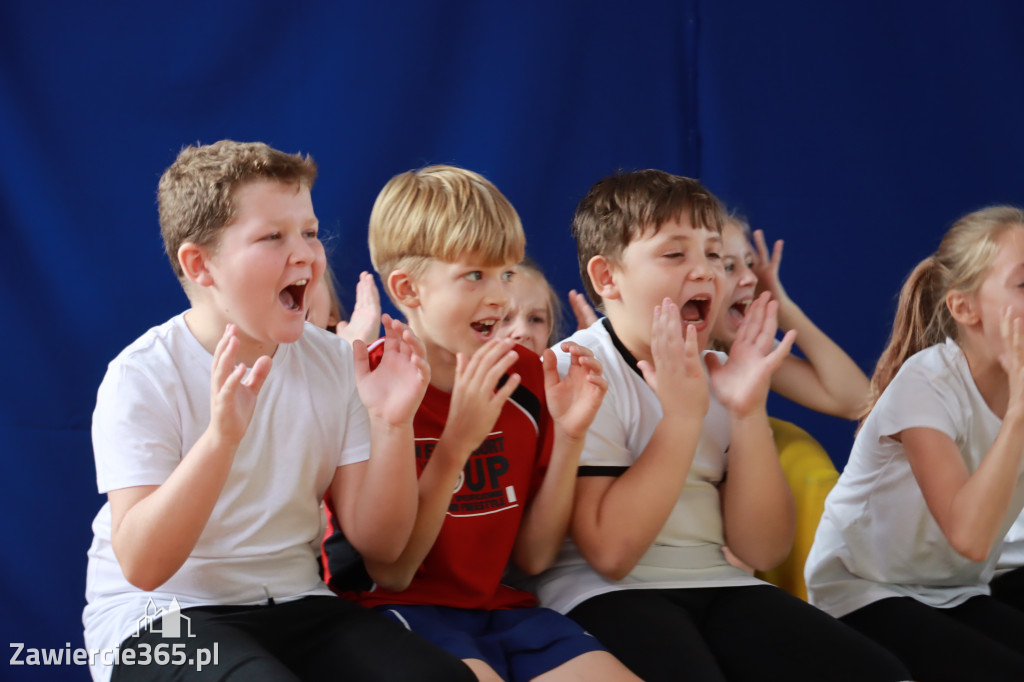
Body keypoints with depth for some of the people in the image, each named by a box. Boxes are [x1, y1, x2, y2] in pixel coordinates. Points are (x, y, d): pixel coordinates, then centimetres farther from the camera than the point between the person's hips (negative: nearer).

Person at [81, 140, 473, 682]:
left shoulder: (334, 363, 4)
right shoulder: (142, 377, -10)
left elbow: (379, 544, 2)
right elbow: (143, 567, -20)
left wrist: (392, 426, -15)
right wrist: (222, 436, -32)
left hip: (294, 600, 4)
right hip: (156, 617, -4)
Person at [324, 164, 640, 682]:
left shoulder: (526, 378, 6)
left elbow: (532, 556, 7)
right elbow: (389, 572, -13)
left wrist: (569, 436, -6)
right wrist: (458, 441, -23)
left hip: (501, 607, 5)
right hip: (397, 609, -5)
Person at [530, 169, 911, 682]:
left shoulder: (717, 373, 9)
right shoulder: (577, 370, -8)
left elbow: (762, 551, 2)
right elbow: (611, 553, -18)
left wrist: (748, 411, -10)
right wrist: (682, 413, -20)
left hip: (716, 584, 5)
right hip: (606, 597, -5)